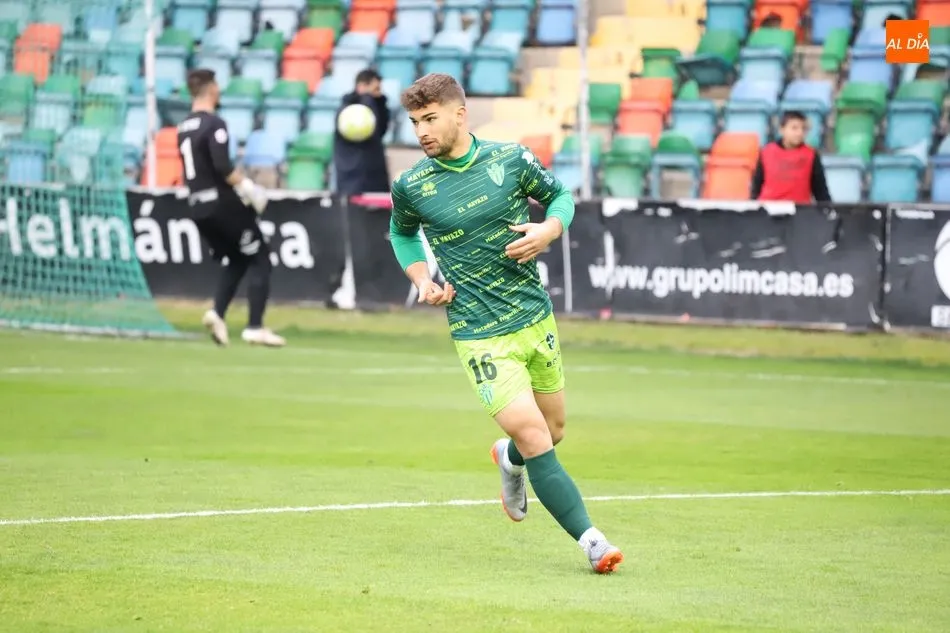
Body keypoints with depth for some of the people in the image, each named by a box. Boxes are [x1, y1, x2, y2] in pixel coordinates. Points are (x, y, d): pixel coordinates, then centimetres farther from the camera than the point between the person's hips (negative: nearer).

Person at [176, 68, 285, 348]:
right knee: (259, 259, 1)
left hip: (198, 207, 8)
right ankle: (255, 327, -6)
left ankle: (217, 313, 0)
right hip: (223, 204, -8)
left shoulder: (184, 127, 13)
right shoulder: (214, 124, -13)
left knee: (236, 260, 20)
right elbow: (222, 167, -22)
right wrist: (247, 186, -11)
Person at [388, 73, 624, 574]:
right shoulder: (411, 187, -5)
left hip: (536, 318, 3)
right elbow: (402, 233, 16)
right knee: (534, 438, -16)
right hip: (481, 336, -3)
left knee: (552, 433, 17)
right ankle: (589, 539, -12)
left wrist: (548, 229, -8)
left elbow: (559, 195, 13)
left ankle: (509, 458, 53)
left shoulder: (511, 159, -3)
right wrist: (421, 279, -1)